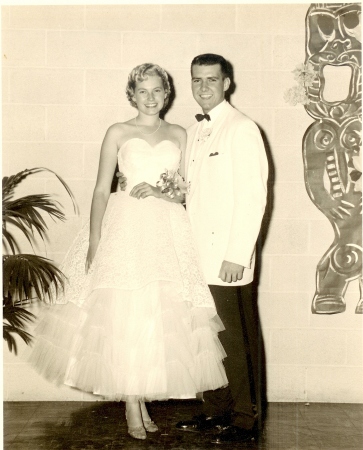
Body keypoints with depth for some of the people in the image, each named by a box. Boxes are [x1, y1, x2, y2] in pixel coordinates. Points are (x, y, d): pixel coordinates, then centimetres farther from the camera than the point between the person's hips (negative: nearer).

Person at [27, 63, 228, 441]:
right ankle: (132, 408, 3)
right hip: (126, 228, -2)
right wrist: (94, 242, -6)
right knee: (124, 318, -7)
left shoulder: (178, 135, 11)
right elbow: (101, 190, 1)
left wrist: (160, 192, -12)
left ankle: (144, 399, 14)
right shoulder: (118, 133, 5)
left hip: (169, 231, 2)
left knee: (161, 317, 1)